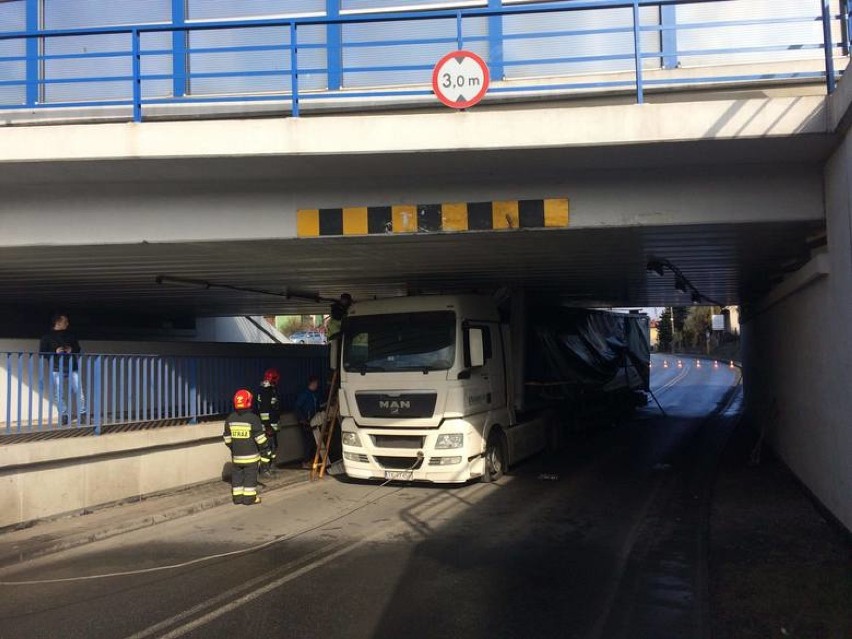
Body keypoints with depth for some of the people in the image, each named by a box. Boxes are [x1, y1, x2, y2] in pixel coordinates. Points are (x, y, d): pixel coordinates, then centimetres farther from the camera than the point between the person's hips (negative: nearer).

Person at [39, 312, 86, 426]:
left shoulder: (70, 335, 13)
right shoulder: (47, 337, 3)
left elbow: (78, 349, 21)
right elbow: (42, 353, 1)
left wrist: (72, 350, -1)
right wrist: (55, 352, -14)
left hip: (72, 368, 3)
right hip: (57, 370, -2)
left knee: (79, 391, -2)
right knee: (58, 395, -2)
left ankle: (82, 414, 6)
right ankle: (64, 416, 6)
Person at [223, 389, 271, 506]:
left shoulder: (230, 419, 2)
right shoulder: (253, 418, -14)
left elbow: (227, 438, 9)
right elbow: (260, 437, -11)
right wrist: (266, 451, -1)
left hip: (236, 455, 4)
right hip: (250, 455, -4)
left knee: (237, 474, 13)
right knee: (250, 475, 3)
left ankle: (237, 497, 18)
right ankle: (249, 497, 5)